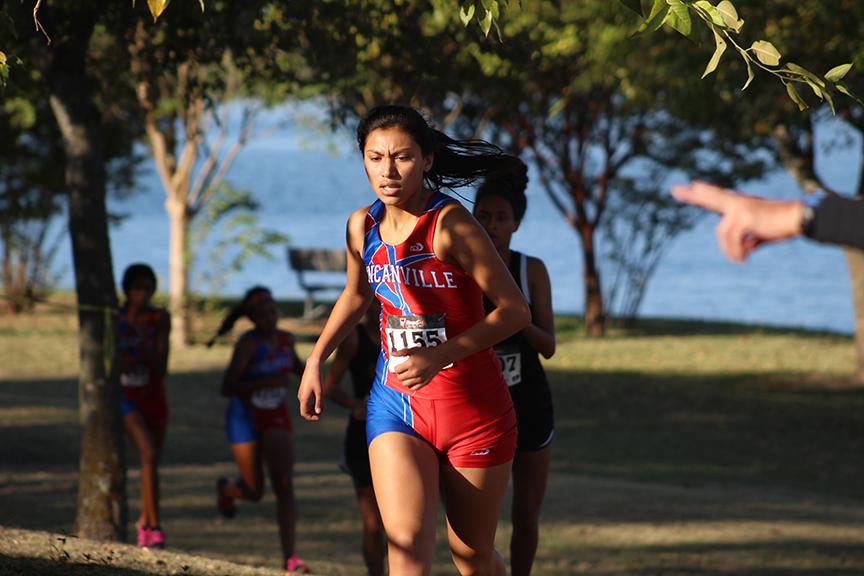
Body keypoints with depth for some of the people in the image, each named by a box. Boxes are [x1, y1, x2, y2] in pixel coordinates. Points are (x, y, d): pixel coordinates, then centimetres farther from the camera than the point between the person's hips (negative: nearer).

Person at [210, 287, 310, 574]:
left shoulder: (285, 338, -1)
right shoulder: (248, 343, -19)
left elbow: (296, 365, 22)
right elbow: (227, 388, -25)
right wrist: (266, 382, -34)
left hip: (276, 417, 4)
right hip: (245, 418, -4)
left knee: (284, 486, -12)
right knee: (254, 491, 6)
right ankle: (226, 488, 44)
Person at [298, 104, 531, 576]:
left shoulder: (449, 223, -17)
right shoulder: (363, 226, 1)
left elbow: (514, 310, -18)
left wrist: (439, 356, -25)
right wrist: (315, 362, 19)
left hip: (471, 405, -4)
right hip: (395, 404, 4)